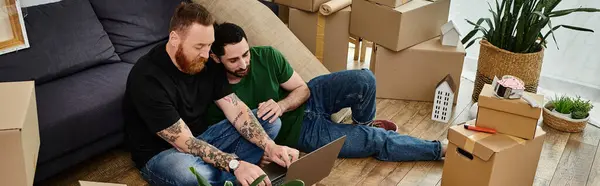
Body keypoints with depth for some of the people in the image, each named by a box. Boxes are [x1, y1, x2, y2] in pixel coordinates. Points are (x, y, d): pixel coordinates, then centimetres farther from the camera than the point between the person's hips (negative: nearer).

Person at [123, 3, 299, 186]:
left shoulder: (207, 63, -6)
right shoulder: (148, 78, -27)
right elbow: (185, 143, -28)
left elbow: (237, 111, -8)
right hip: (160, 152, -7)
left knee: (270, 122, -3)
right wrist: (235, 165, -38)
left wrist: (270, 146, -24)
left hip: (202, 137, 7)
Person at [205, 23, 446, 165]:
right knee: (377, 141, -10)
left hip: (308, 100, 3)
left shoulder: (267, 56, -15)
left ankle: (364, 124, 14)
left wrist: (281, 105, -28)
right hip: (301, 131, -3)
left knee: (364, 80, -21)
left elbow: (303, 89, -6)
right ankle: (439, 149, 12)